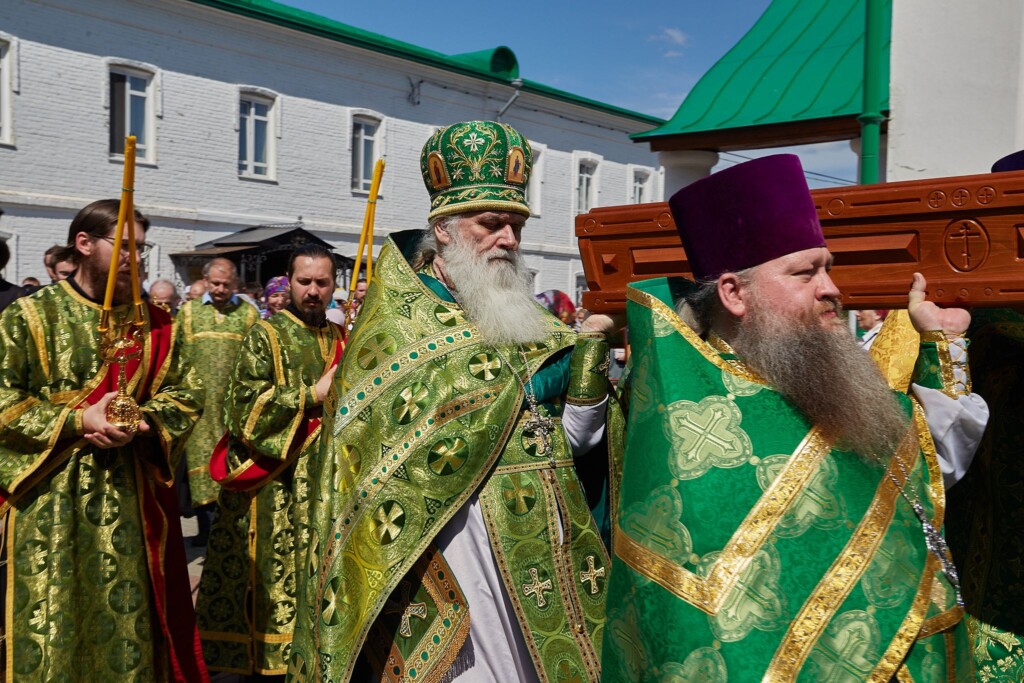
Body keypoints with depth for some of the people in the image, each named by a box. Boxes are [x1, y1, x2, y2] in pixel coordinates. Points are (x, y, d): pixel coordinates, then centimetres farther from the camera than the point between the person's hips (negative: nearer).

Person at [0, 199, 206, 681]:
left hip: (131, 494, 3)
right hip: (51, 497, -3)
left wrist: (141, 419, -13)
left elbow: (187, 391, 6)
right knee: (53, 618, 2)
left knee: (129, 612, 9)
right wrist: (76, 421, -17)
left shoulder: (152, 321, 8)